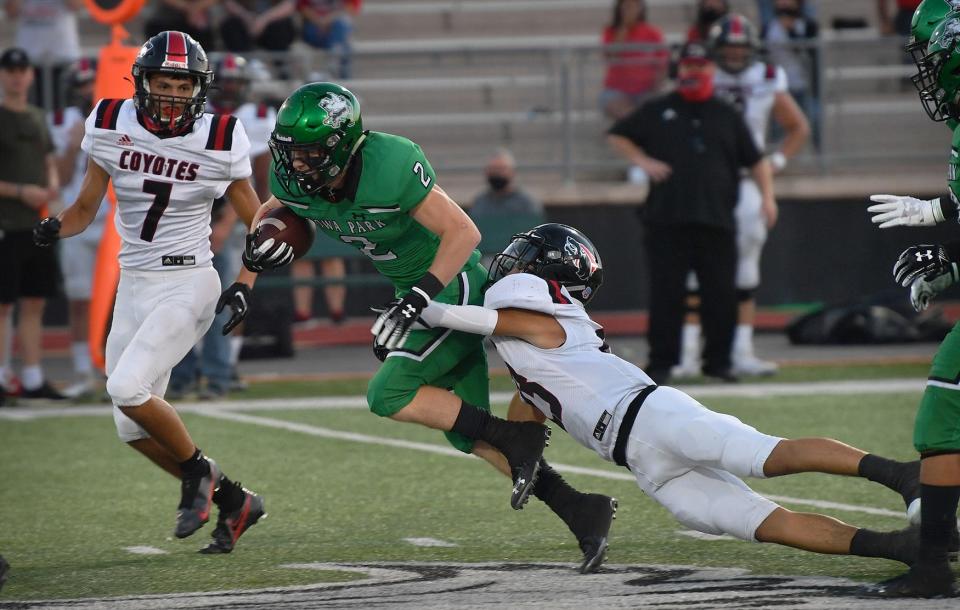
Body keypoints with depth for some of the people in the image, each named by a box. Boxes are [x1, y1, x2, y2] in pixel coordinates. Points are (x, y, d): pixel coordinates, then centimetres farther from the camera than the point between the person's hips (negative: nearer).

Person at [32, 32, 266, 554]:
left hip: (188, 285, -5)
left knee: (127, 388, -23)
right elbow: (86, 208, 8)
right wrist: (53, 228, -13)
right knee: (133, 430, 4)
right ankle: (233, 501, 20)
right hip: (133, 288, 5)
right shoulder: (112, 127, -3)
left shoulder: (219, 142, -10)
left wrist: (244, 285, -14)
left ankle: (197, 471, 2)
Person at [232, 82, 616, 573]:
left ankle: (516, 438, -7)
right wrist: (262, 239, -11)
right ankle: (582, 511, 8)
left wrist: (414, 301, -33)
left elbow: (463, 233, -26)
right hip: (419, 292, 8)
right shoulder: (295, 180, -10)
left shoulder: (390, 166, -31)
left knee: (389, 395, -18)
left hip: (454, 287, -8)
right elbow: (274, 209, 13)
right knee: (465, 432, 6)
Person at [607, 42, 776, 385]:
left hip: (717, 222, 1)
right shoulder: (657, 112, 11)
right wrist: (642, 161, 0)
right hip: (667, 222, -1)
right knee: (666, 292, -3)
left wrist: (767, 195, 1)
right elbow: (617, 136, 17)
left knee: (721, 293, 1)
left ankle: (718, 361, 12)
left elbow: (755, 160, 16)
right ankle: (661, 363, 3)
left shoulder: (727, 116, 15)